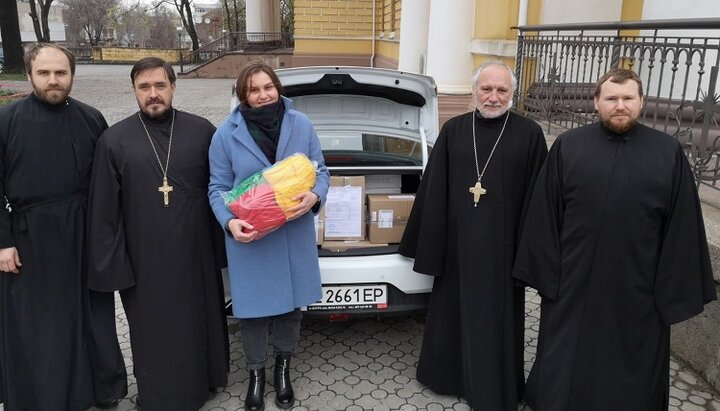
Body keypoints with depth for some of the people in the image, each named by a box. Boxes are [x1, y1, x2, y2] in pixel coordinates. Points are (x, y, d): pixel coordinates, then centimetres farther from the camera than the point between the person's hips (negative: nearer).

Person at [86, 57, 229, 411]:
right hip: (144, 261, -1)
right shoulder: (114, 140, -3)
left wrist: (222, 246, 2)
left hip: (196, 255, 1)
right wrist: (110, 264, -3)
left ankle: (202, 381, 39)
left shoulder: (202, 131, -1)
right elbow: (103, 209, -1)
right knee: (154, 332, 13)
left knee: (199, 322, 16)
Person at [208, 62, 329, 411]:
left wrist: (314, 196, -20)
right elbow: (218, 188, -3)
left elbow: (321, 171, 2)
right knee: (252, 308, 9)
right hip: (249, 239, -1)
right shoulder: (226, 133, -5)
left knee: (291, 304, 16)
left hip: (294, 235, 2)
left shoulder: (301, 124, -2)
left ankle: (283, 369, 40)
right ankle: (256, 373, 34)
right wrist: (230, 222, -21)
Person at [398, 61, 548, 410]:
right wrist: (426, 240, 3)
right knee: (453, 311, 15)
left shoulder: (529, 134, -4)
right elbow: (433, 188, 3)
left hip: (502, 244, -2)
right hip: (457, 241, 2)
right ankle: (450, 373, 37)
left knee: (495, 319, 9)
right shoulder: (453, 130, 1)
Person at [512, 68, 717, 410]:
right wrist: (544, 272, -4)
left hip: (638, 289, 1)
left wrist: (676, 291, -2)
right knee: (566, 371, 14)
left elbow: (681, 226, -1)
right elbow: (544, 215, -2)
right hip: (573, 282, 0)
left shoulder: (669, 153, -3)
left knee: (632, 373, 17)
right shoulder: (567, 147, -3)